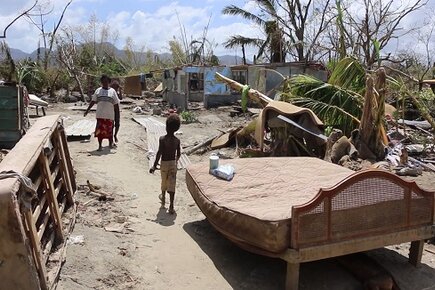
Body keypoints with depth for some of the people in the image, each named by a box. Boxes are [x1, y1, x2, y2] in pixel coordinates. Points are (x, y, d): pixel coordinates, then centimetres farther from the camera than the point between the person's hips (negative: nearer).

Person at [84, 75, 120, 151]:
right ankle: (100, 145, 10)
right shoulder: (98, 91, 8)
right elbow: (93, 101, 11)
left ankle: (111, 143, 24)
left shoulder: (112, 91, 5)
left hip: (109, 115, -1)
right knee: (100, 130, 1)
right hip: (100, 115, 1)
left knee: (109, 130, 5)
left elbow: (116, 104, 5)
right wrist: (88, 110, 8)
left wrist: (118, 114, 1)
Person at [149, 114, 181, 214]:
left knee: (164, 182, 21)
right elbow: (178, 154, 5)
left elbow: (159, 153, -19)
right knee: (172, 185, 1)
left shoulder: (162, 139, -15)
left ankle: (163, 198, 46)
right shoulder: (177, 140, -5)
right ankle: (171, 207, -3)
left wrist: (154, 166, -14)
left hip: (164, 163, -1)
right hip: (173, 163, 2)